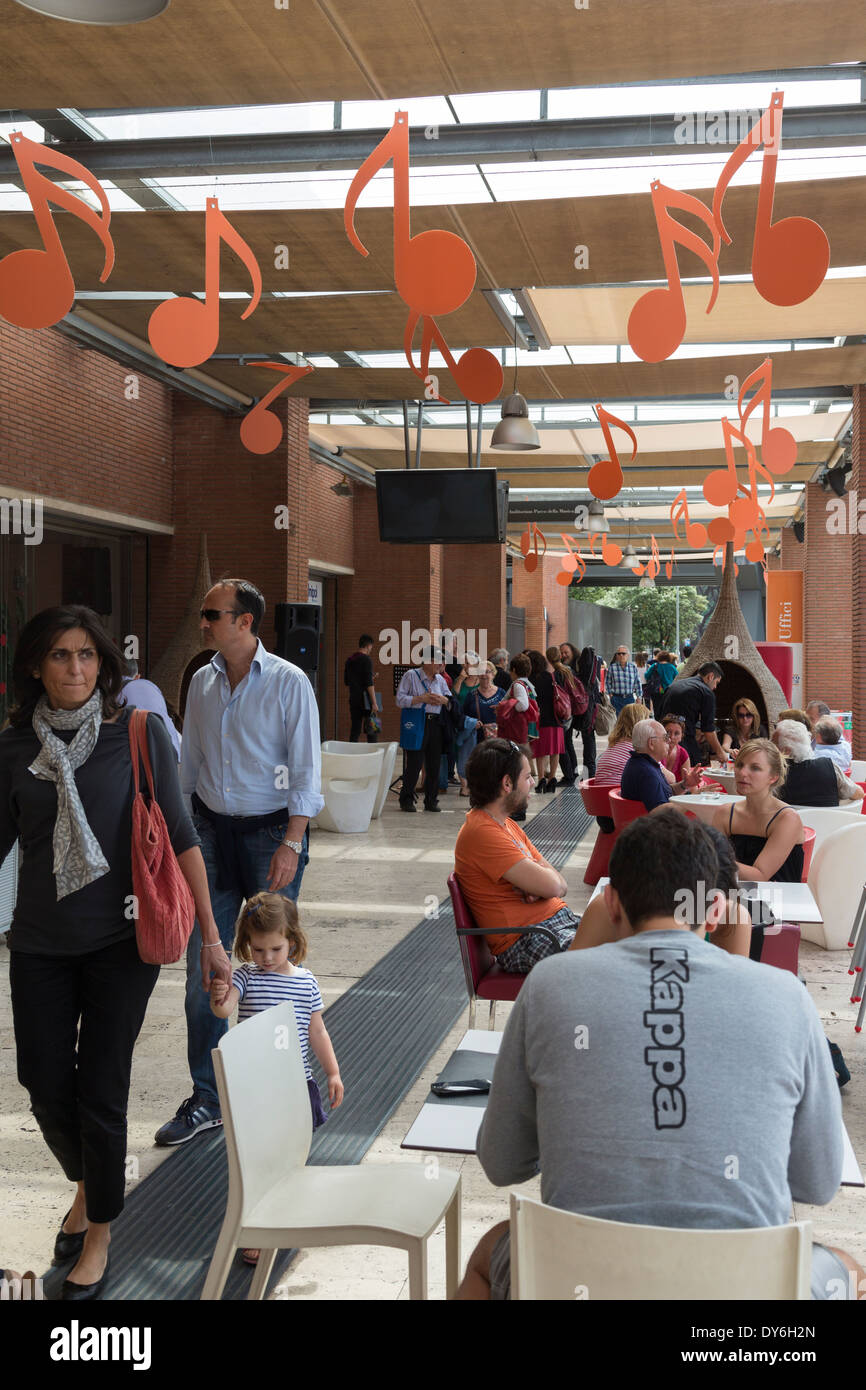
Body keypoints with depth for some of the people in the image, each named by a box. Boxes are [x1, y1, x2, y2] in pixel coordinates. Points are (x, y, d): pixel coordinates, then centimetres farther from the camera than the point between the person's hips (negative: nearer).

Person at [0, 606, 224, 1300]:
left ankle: (99, 1231, 27)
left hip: (120, 939, -3)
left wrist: (211, 935, -9)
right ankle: (87, 1184, 42)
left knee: (101, 1093, 3)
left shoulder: (139, 732, -8)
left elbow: (179, 836, -8)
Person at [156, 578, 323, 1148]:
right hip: (212, 829, 5)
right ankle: (207, 1100, 17)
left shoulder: (289, 682, -7)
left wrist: (290, 845, -16)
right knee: (203, 967, 4)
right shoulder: (203, 681, 9)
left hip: (270, 829, -5)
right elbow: (189, 761, 15)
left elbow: (306, 770, -9)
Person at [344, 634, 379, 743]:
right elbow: (369, 684, -16)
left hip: (353, 699, 7)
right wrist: (374, 702, -15)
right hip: (365, 699, -7)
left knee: (355, 730, 8)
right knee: (372, 731, -2)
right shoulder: (366, 659, -10)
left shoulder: (349, 660, 12)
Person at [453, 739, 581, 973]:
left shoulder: (507, 824, 16)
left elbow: (561, 885, 13)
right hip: (527, 942, -10)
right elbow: (551, 885, -20)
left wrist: (538, 887, -10)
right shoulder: (482, 832, -17)